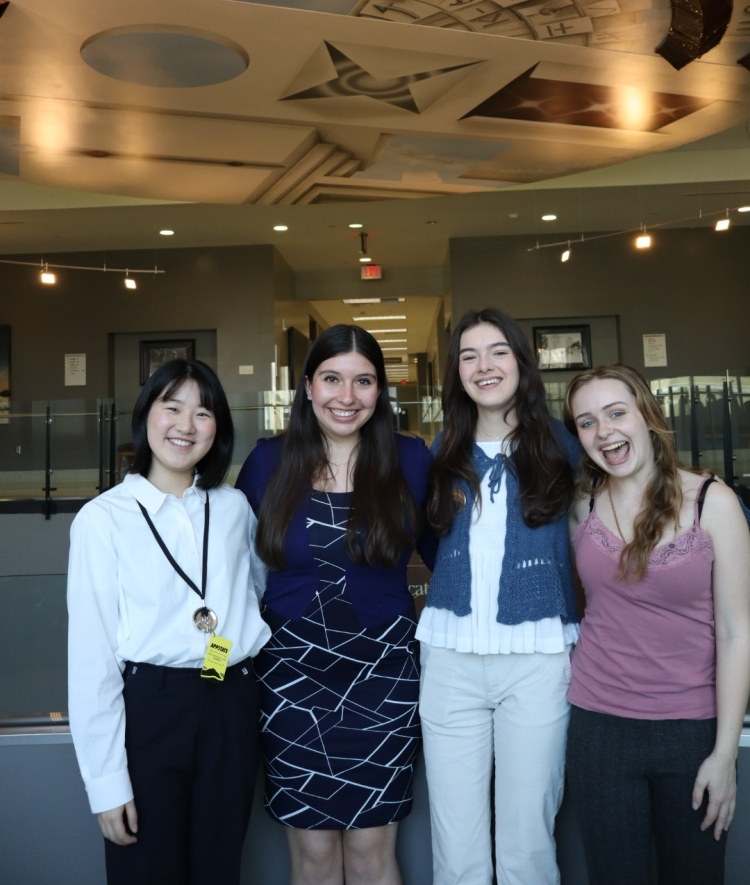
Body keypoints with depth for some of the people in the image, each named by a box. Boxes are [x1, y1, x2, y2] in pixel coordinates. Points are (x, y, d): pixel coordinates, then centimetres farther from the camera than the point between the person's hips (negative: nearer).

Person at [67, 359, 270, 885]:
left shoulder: (234, 507, 3)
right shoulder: (104, 518, -8)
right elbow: (91, 656, -8)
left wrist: (257, 642, 5)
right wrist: (107, 780, -8)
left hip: (232, 705, 4)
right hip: (148, 708, -3)